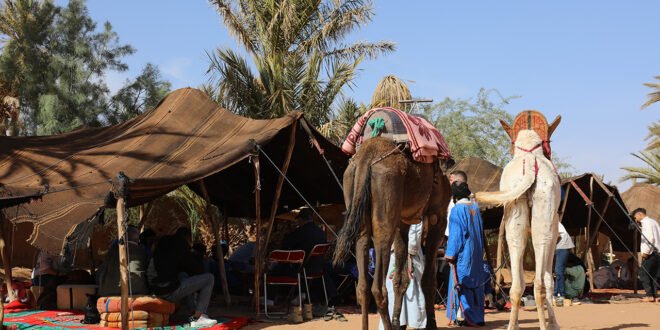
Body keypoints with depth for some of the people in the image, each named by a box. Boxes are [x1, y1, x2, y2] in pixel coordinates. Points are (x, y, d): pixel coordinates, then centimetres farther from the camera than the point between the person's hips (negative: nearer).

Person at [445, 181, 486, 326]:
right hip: (476, 253, 7)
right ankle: (477, 316, 14)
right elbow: (480, 231, 14)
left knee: (460, 282, -1)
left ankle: (463, 316, -4)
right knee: (475, 283, 11)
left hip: (463, 254, -7)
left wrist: (450, 254, -11)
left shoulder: (457, 210, -13)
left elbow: (455, 234, -15)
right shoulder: (475, 207, 8)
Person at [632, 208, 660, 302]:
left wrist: (646, 252, -16)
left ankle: (650, 295, -9)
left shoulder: (646, 222, -9)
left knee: (643, 273, -6)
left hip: (650, 253, -9)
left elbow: (650, 238, -20)